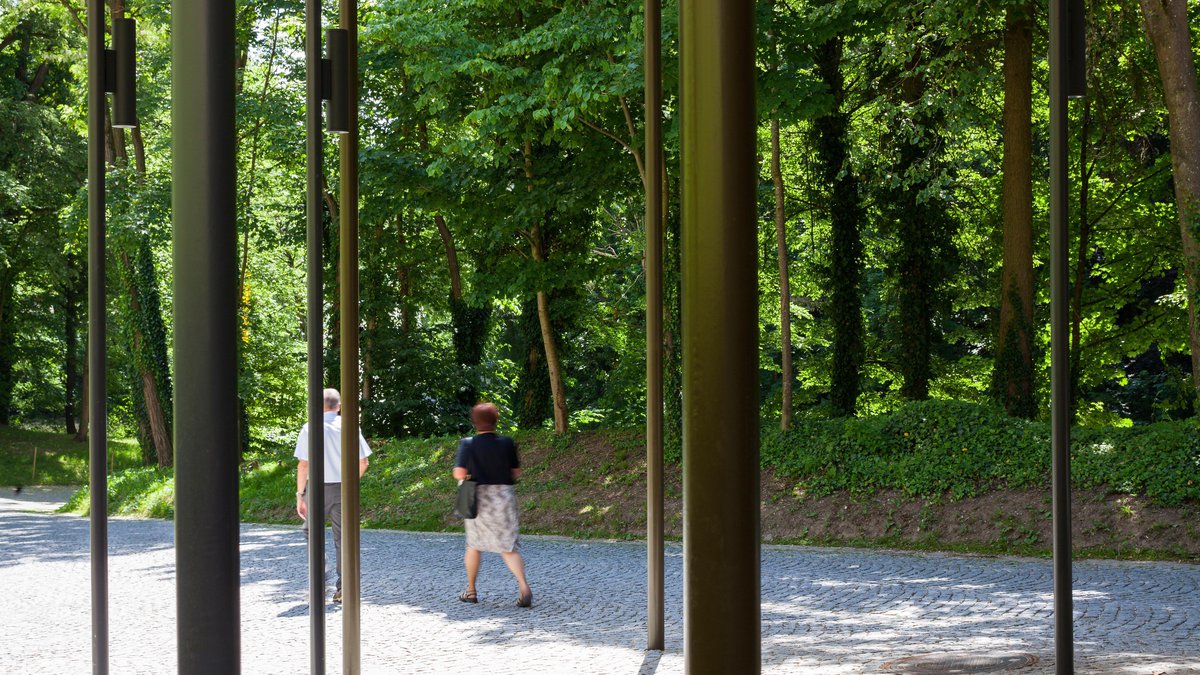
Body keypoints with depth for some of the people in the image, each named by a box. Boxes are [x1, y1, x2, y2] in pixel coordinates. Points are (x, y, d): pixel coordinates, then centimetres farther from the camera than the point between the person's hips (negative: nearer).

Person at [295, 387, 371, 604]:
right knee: (342, 537, 7)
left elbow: (303, 465, -8)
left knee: (313, 532, 14)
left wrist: (300, 495, -3)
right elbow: (362, 462, 3)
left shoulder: (310, 429, -5)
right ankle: (342, 588, 6)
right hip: (344, 489, 2)